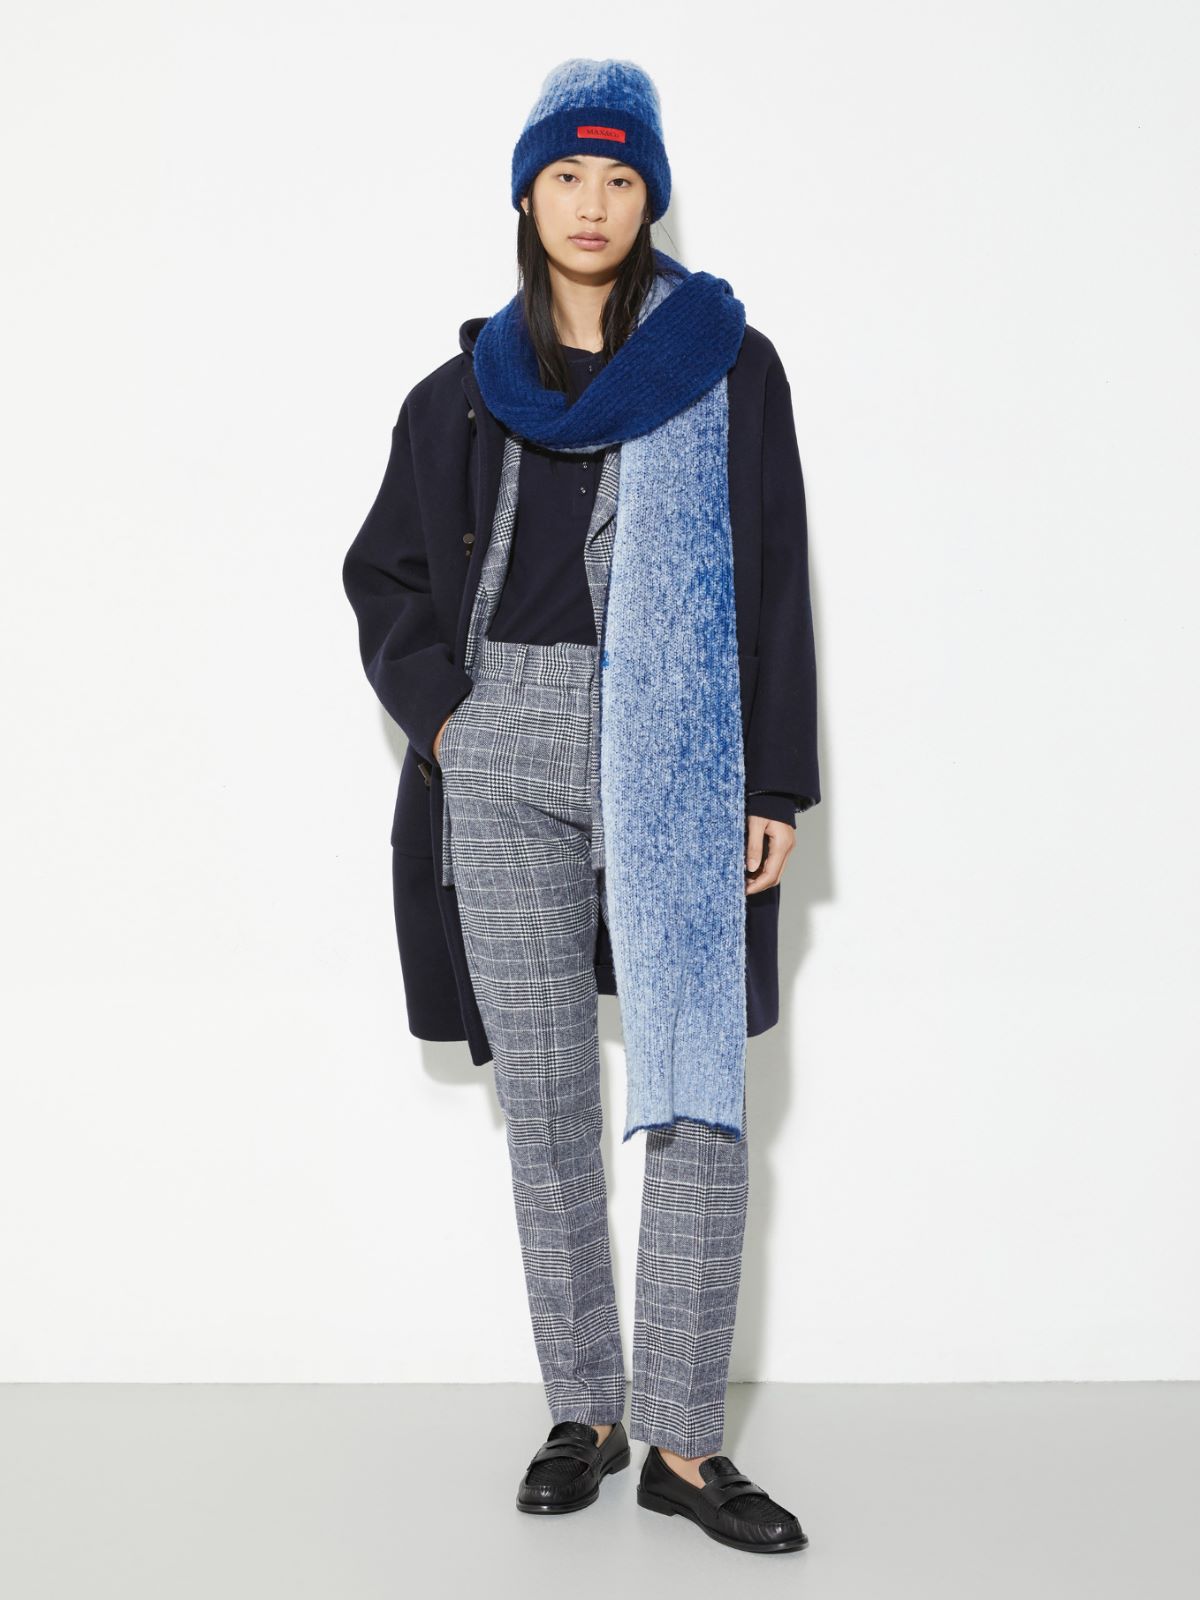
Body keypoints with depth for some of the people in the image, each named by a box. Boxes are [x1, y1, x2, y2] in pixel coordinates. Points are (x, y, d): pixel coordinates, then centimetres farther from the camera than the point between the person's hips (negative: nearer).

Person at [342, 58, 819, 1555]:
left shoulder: (726, 365, 7)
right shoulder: (464, 389, 14)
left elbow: (773, 582, 2)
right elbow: (383, 570, 22)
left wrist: (774, 784, -5)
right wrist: (438, 707, 4)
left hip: (670, 748, -2)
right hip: (503, 755, 3)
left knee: (697, 1093, -8)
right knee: (543, 1096, 5)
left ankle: (683, 1442, 2)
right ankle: (583, 1413, 17)